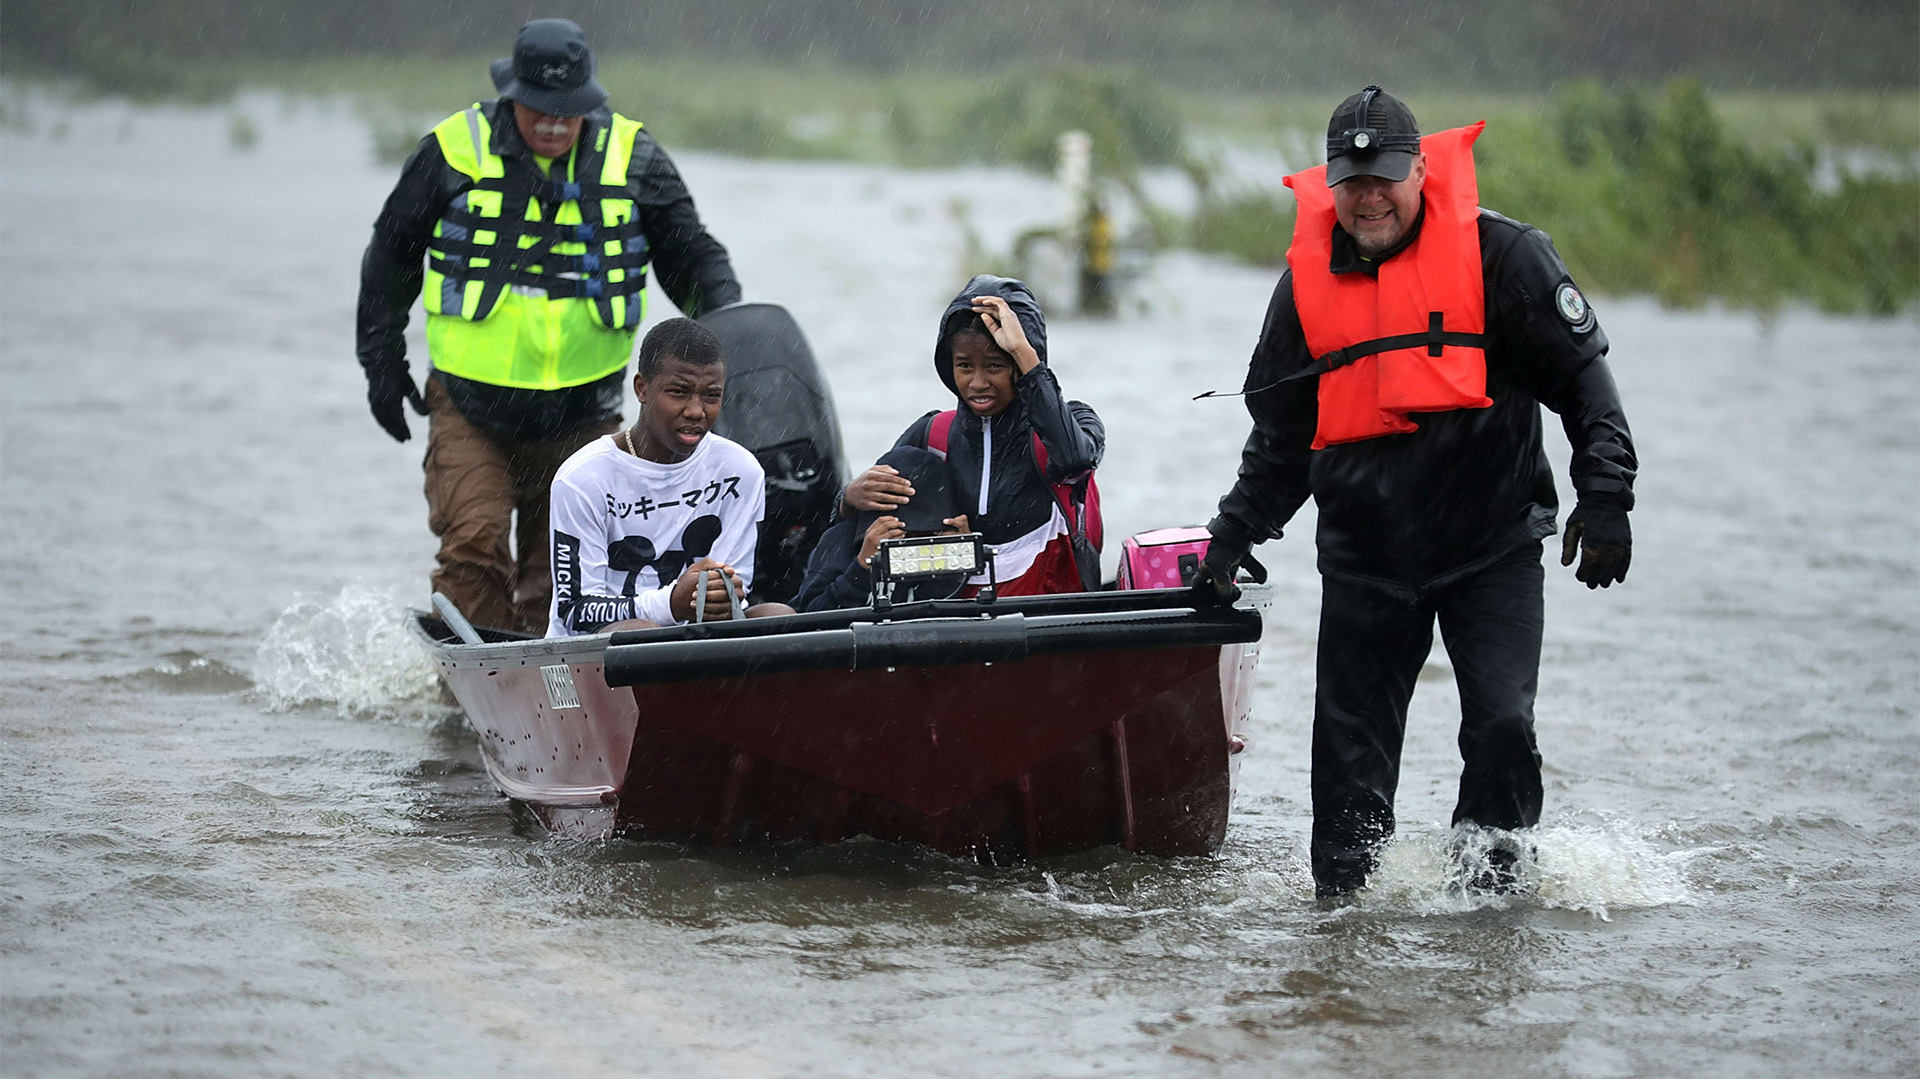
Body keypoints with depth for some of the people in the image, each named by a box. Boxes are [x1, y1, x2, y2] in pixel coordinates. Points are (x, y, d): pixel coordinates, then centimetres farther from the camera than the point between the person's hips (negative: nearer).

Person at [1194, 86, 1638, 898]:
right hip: (1363, 552, 3)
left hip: (1493, 547, -3)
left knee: (1502, 727, -13)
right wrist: (1234, 534, 12)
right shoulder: (1307, 281, 8)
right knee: (1350, 748, 3)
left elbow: (1581, 374, -1)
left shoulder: (1497, 254, -4)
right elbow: (1280, 434, 18)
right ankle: (1340, 898, 15)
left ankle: (1492, 888, 4)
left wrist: (1605, 497, -10)